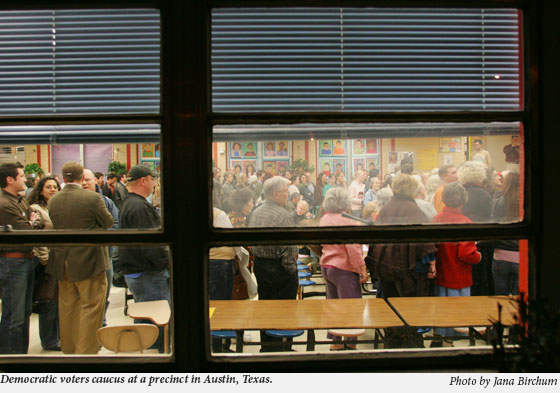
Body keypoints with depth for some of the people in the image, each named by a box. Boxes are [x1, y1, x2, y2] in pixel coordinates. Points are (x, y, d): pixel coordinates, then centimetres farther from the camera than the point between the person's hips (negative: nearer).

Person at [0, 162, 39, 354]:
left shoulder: (21, 201, 13)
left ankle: (21, 352, 28)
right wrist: (32, 222, 1)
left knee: (24, 313, 17)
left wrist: (31, 224, -8)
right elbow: (27, 234, -19)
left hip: (26, 260, 10)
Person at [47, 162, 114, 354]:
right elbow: (108, 222, -4)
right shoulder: (93, 198, -16)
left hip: (62, 262, 6)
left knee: (67, 306, 17)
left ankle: (69, 348, 30)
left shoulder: (53, 201, 0)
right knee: (92, 307, 4)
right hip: (88, 261, -6)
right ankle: (86, 351, 8)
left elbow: (53, 227, 9)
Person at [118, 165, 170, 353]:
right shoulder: (140, 207, -19)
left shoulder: (128, 204, 16)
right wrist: (168, 263, -15)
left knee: (144, 321, 19)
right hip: (148, 274, -11)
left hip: (133, 272, 11)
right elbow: (150, 244, -24)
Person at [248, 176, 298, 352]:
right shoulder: (282, 215, -19)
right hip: (279, 267, -8)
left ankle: (266, 346, 29)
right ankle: (280, 348, 12)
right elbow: (289, 246, -20)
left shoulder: (255, 212, 5)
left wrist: (259, 257, 15)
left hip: (259, 264, 8)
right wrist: (291, 267, -10)